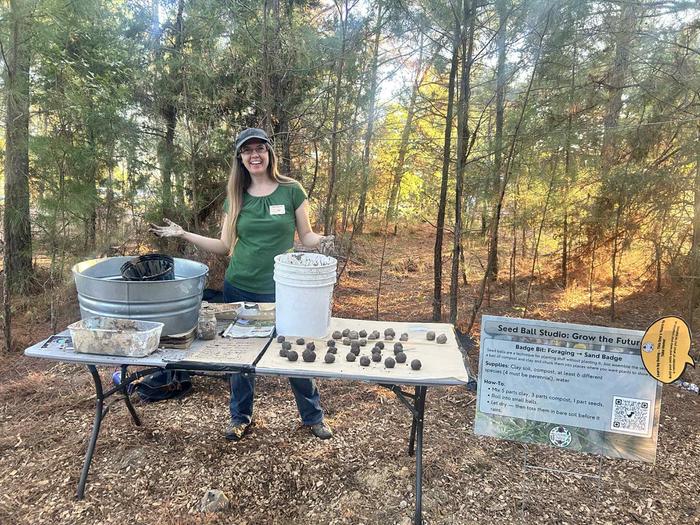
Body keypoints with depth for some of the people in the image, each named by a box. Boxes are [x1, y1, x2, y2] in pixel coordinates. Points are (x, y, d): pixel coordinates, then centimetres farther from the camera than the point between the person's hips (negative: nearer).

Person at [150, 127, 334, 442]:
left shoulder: (291, 191, -4)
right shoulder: (236, 197, 4)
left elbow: (306, 235, 1)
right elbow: (225, 245, 5)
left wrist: (322, 242, -21)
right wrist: (182, 234, -1)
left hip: (280, 289, -2)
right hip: (239, 289, 3)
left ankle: (313, 416, 29)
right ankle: (241, 417, 35)